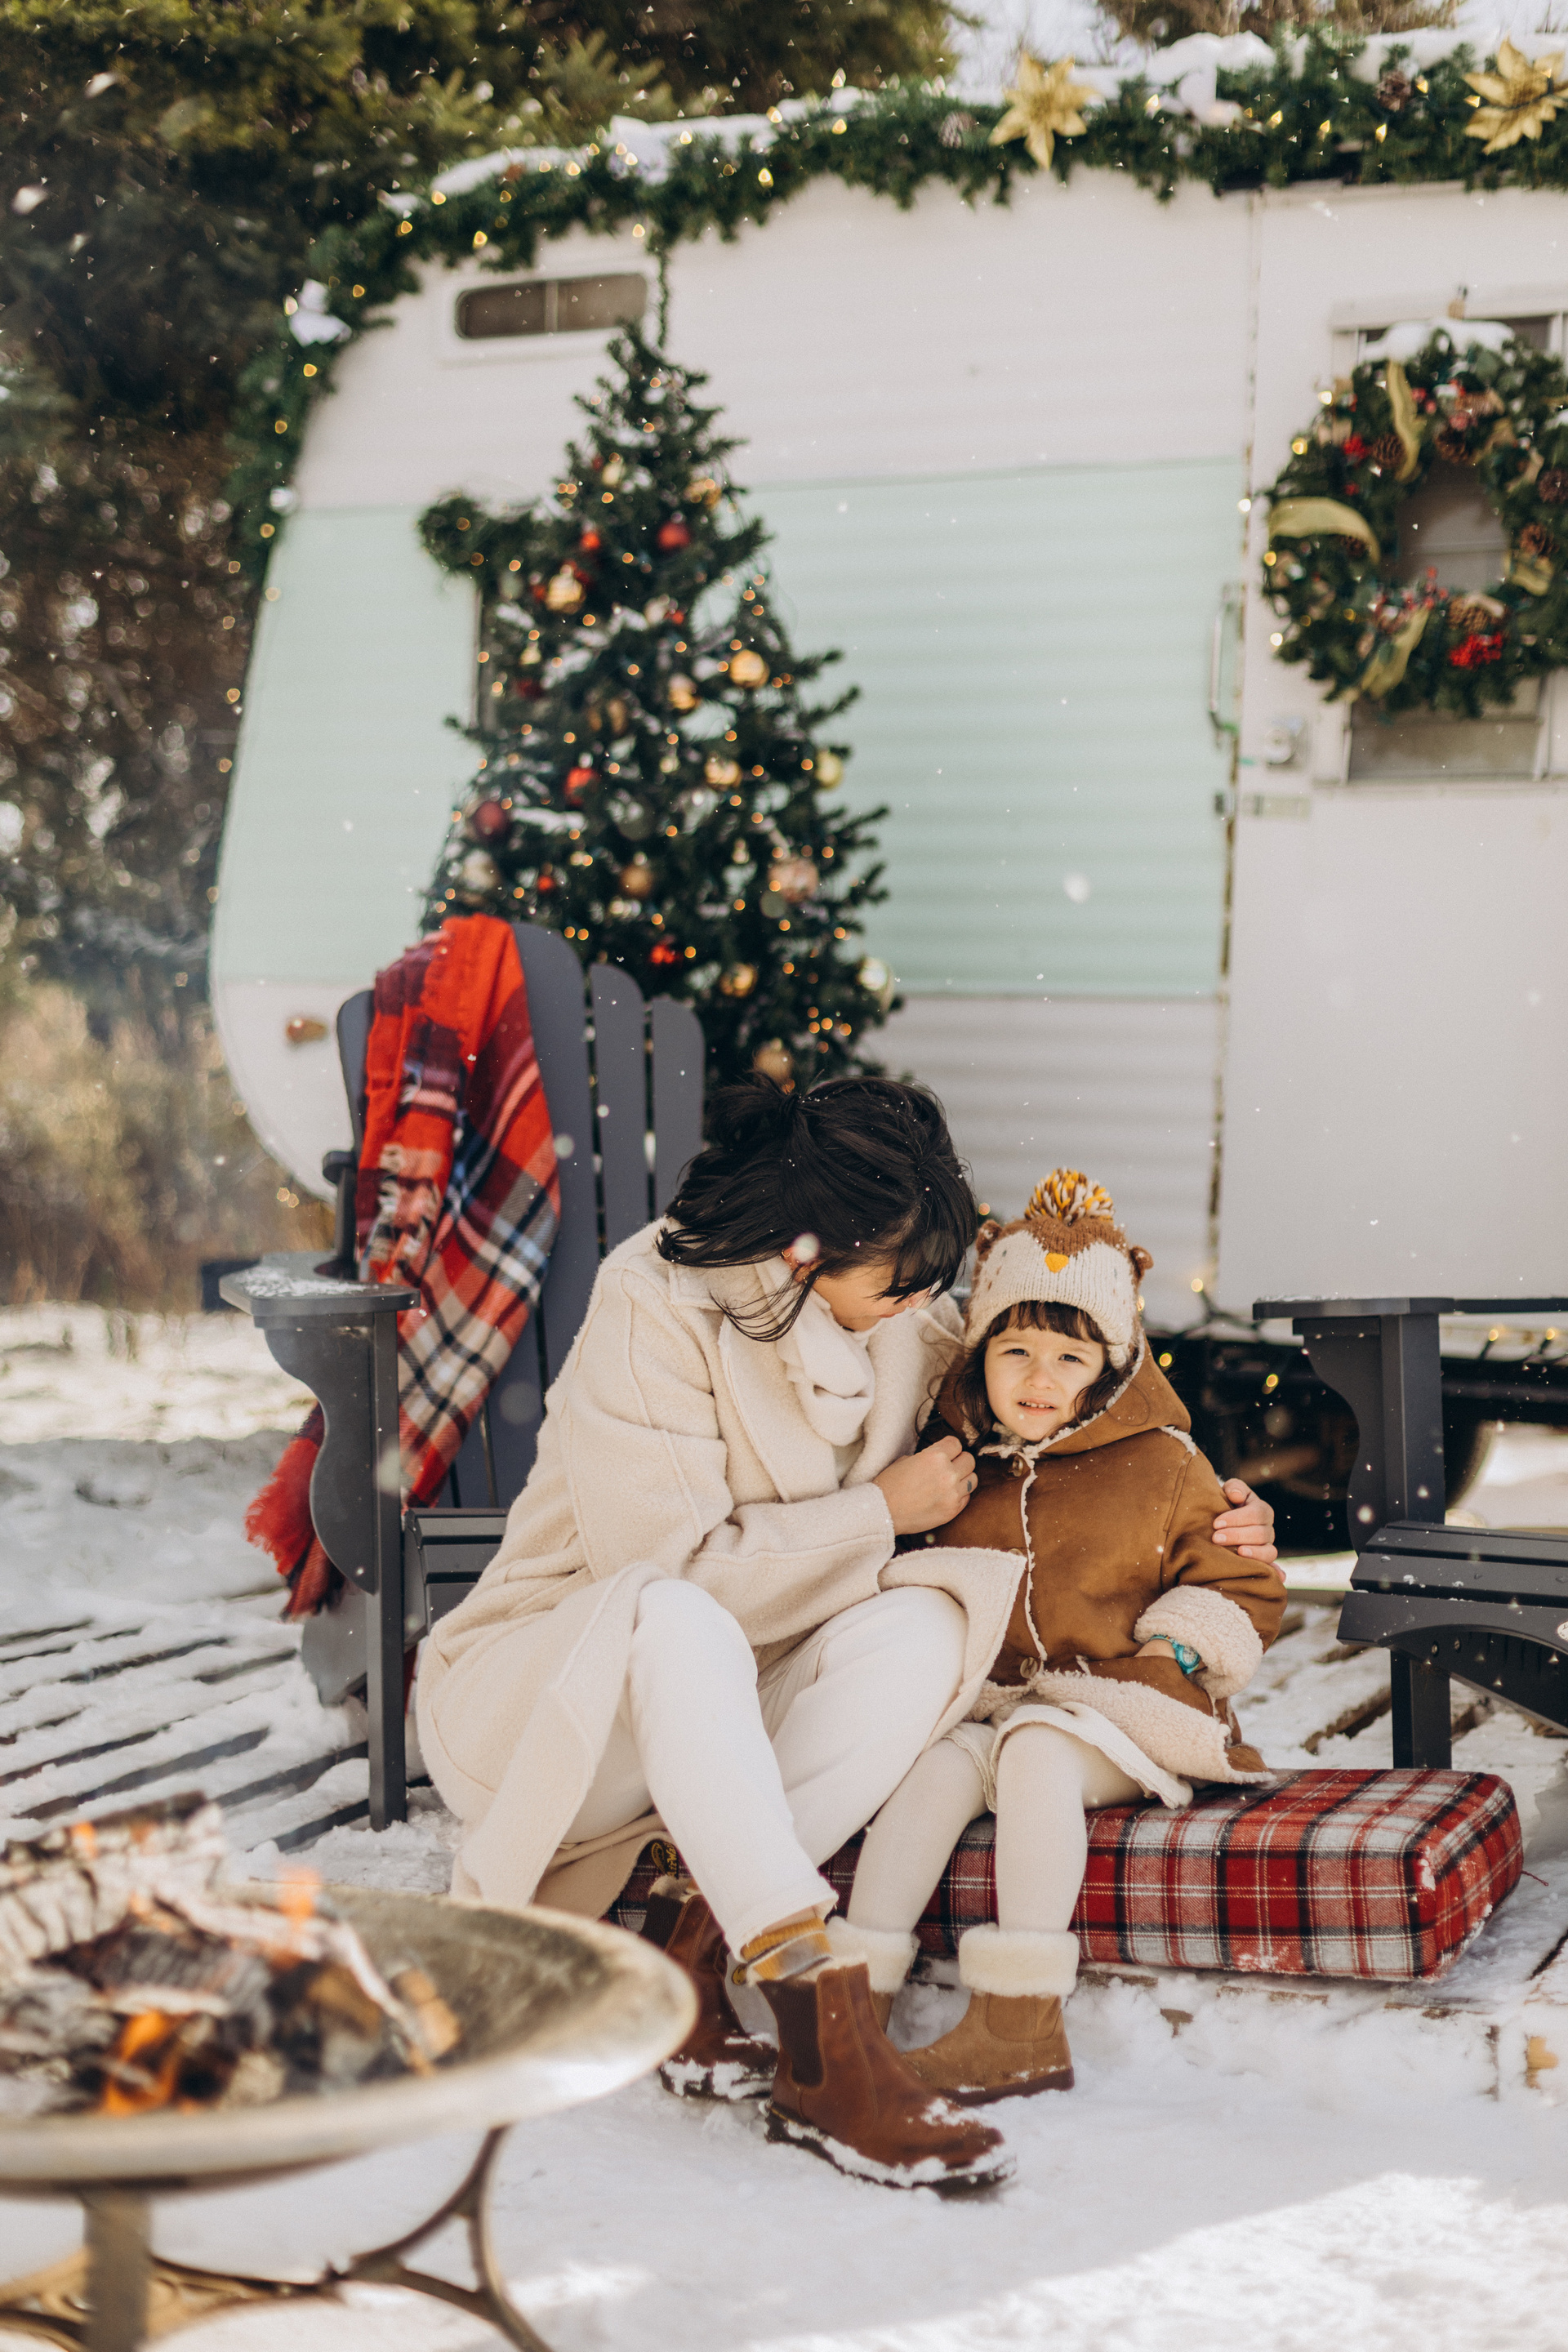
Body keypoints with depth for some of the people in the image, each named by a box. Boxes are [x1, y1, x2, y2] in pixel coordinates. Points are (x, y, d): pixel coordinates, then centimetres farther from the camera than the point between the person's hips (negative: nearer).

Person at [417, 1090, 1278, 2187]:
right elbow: (673, 1565, -26)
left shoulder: (913, 1325, 0)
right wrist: (883, 1511, -17)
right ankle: (829, 2049, -46)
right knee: (683, 1626, -40)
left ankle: (694, 1934, -23)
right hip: (544, 1697, -6)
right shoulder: (657, 1306, -20)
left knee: (923, 1626, -23)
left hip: (720, 1708, 6)